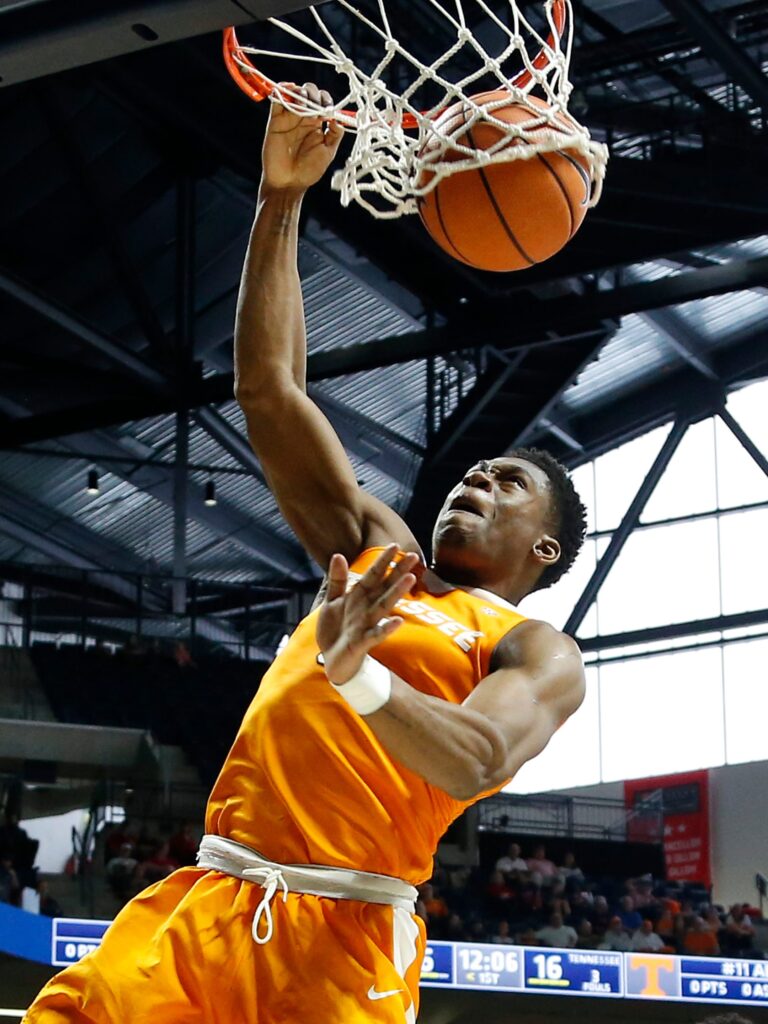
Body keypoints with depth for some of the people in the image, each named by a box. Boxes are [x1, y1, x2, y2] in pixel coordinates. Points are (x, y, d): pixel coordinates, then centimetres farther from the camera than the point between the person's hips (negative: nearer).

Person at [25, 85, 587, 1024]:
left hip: (338, 943, -5)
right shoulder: (377, 557, 24)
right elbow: (268, 390, 21)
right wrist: (281, 200, 15)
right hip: (205, 904, 5)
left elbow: (474, 764, -15)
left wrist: (358, 675, -32)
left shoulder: (539, 656, 7)